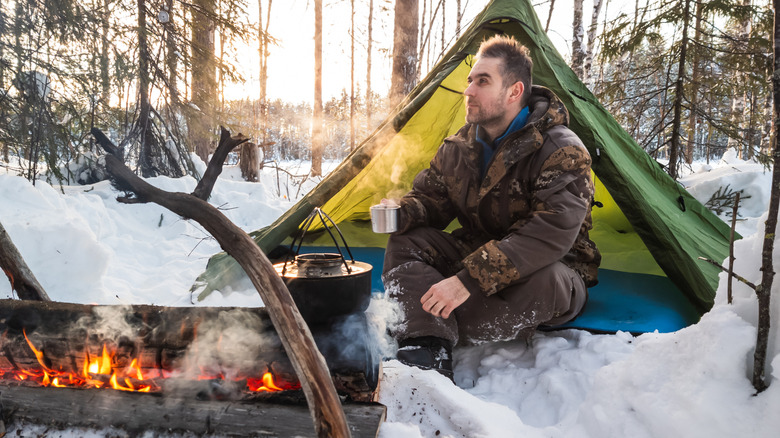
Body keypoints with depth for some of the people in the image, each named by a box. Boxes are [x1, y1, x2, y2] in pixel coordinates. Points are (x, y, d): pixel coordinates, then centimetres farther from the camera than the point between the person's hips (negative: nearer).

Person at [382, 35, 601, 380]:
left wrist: (470, 280, -42)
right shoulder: (459, 146, -1)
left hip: (545, 269, -5)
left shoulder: (563, 153, -23)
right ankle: (428, 351, -36)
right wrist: (401, 214, -19)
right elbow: (431, 195, 8)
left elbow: (548, 235, -35)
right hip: (476, 253, 6)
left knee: (543, 281, -41)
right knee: (406, 243, -15)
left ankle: (420, 335, -29)